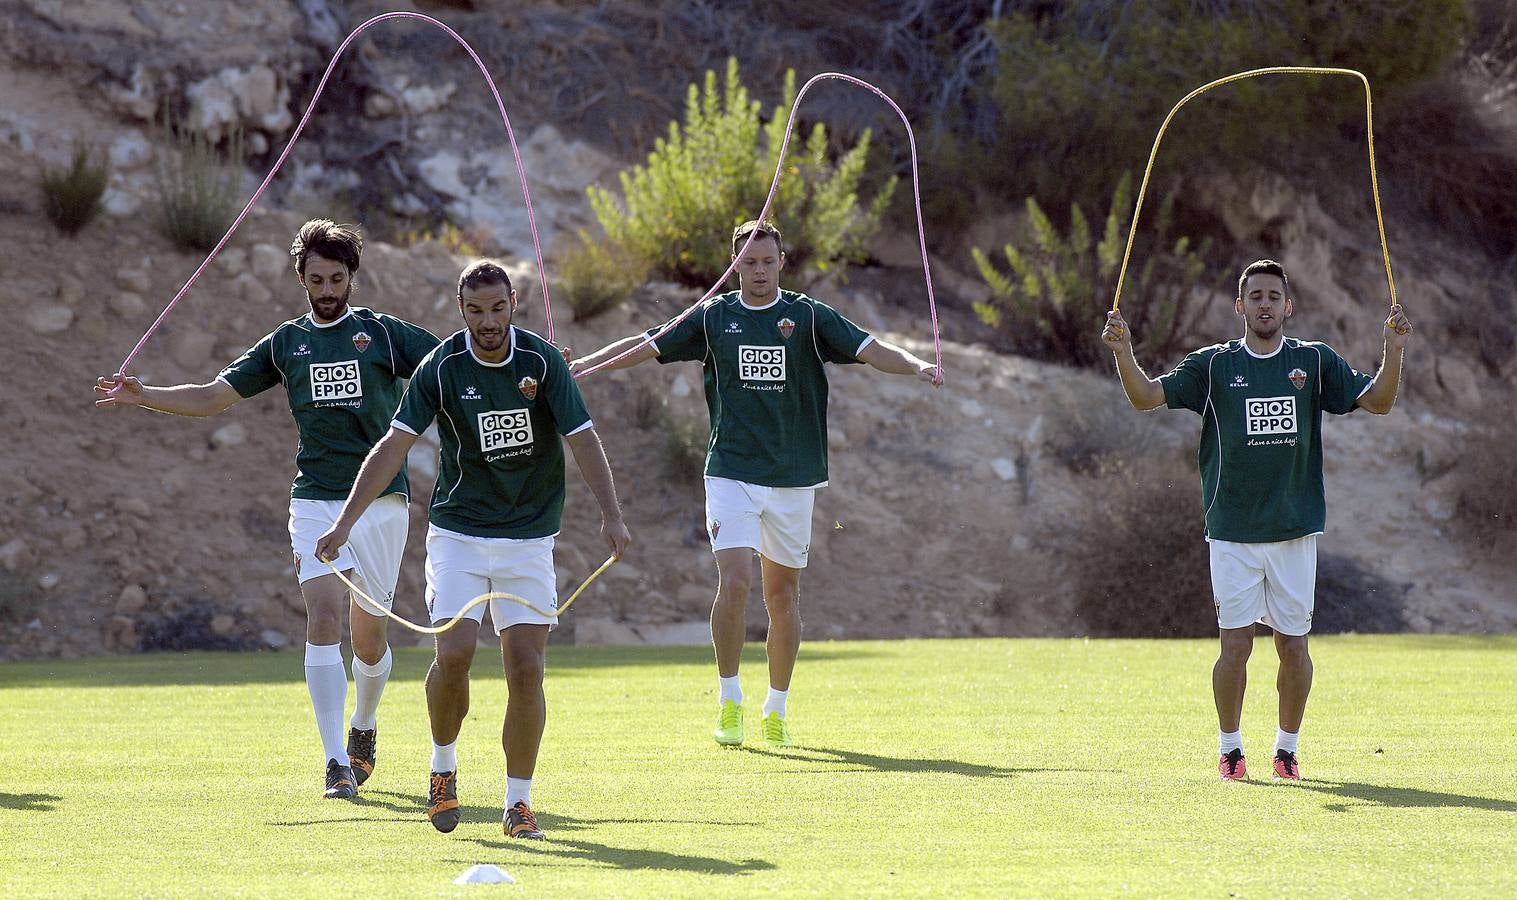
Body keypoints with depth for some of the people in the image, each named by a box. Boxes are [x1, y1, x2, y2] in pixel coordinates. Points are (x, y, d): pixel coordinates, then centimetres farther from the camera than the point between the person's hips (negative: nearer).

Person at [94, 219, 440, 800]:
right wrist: (141, 396, 0)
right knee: (324, 616, -18)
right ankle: (336, 763, -21)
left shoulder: (385, 333, 4)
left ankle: (363, 729, 37)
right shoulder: (285, 344, 10)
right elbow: (213, 396, 12)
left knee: (369, 637, 5)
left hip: (380, 499, -1)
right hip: (315, 501, 1)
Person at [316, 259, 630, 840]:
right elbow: (395, 445, -9)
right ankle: (443, 766, 10)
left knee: (526, 668, -8)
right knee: (453, 652, -16)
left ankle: (519, 803, 4)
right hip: (458, 532, 0)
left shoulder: (542, 360, -7)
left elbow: (583, 439, -10)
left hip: (530, 537, 0)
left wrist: (610, 514, -25)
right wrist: (345, 522, -16)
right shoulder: (442, 366, -7)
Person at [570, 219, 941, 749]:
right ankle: (729, 700, -3)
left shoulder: (809, 317, 1)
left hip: (793, 477, 1)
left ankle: (777, 708, 19)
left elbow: (869, 349, -8)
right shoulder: (713, 317, 4)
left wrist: (917, 366, -25)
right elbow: (645, 346, 8)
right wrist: (582, 365, 0)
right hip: (731, 471, -1)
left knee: (783, 594, 6)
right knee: (735, 581, -15)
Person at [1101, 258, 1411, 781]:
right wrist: (1123, 354, -19)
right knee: (1235, 644, -3)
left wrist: (1394, 351, -15)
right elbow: (1146, 397, -2)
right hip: (1232, 531, -1)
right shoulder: (1214, 365, 4)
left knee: (1294, 644, 3)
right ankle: (1230, 749, 10)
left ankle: (1287, 749, 16)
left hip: (1295, 531, 1)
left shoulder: (1314, 361, 6)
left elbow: (1377, 402, 1)